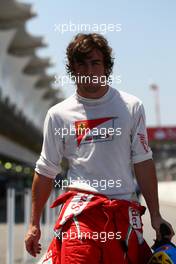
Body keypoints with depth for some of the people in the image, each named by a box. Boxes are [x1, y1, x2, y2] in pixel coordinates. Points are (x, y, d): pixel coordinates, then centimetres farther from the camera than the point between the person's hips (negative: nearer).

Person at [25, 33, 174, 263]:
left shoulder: (132, 107, 9)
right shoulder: (58, 114, 8)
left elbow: (143, 163, 10)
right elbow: (45, 171, 13)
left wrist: (155, 215, 8)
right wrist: (34, 224, 14)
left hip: (124, 210, 2)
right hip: (81, 208, -2)